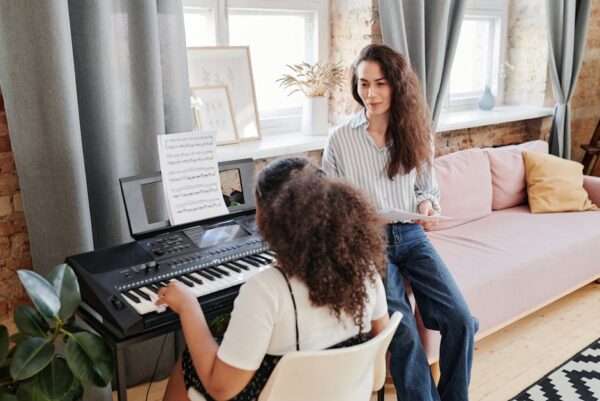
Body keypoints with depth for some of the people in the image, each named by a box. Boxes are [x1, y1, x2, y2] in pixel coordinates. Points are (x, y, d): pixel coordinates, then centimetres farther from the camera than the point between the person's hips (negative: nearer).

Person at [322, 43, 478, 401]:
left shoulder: (416, 132, 4)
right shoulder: (340, 140, -4)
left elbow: (428, 186, 14)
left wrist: (427, 204, -9)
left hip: (411, 236, 3)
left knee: (461, 319, -14)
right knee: (403, 330, -23)